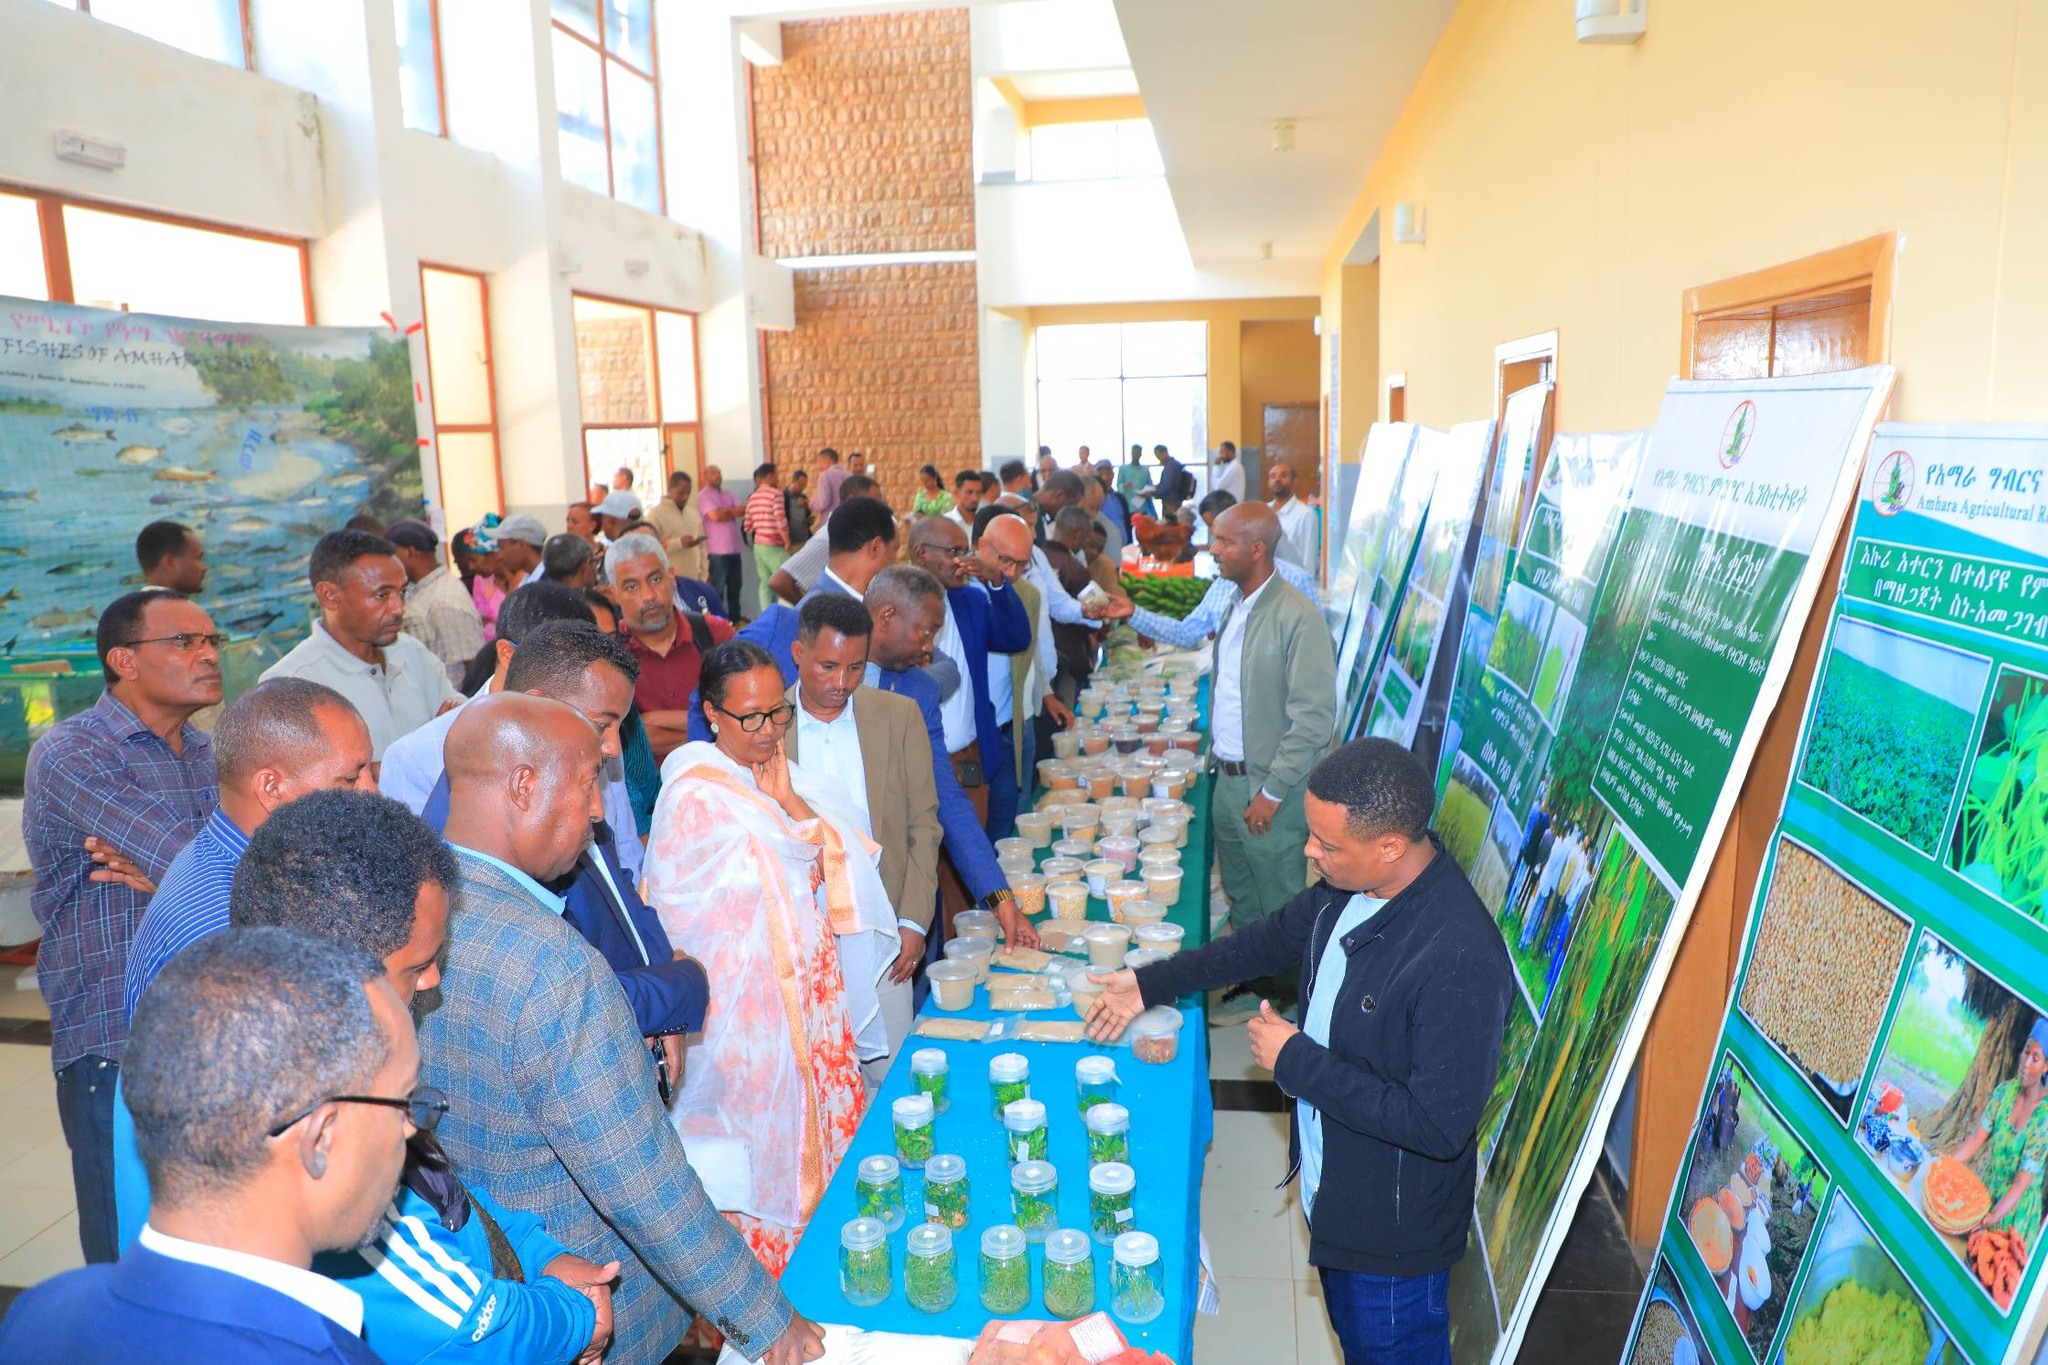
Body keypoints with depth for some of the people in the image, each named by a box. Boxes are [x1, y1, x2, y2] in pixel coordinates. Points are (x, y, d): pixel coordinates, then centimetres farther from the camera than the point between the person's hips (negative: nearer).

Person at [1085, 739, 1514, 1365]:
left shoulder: (1460, 960, -37)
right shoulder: (1350, 884, -12)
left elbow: (1439, 1126, -33)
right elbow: (1277, 936, 7)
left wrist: (1297, 1062, -26)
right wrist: (1153, 983, 7)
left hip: (1396, 1223, -7)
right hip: (1332, 1184, 7)